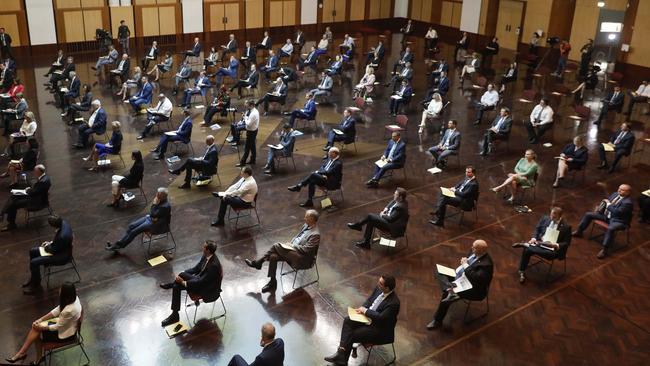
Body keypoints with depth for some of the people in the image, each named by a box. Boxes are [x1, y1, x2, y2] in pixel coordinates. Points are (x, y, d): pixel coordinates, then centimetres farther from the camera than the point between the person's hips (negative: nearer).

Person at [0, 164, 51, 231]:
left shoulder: (43, 181, -29)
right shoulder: (42, 177, 1)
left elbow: (34, 192, -24)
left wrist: (27, 190, -4)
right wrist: (30, 188, 1)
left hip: (39, 201, -10)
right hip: (35, 195, 10)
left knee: (14, 204, -9)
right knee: (13, 196, 5)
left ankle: (11, 224, 6)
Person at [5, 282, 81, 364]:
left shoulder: (69, 310, -37)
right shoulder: (72, 298, -12)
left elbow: (57, 327, -22)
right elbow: (57, 310, 1)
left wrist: (42, 327, -9)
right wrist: (41, 319, -2)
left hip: (65, 333, -8)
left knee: (37, 334, -4)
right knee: (36, 327, -3)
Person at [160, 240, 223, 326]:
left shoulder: (214, 265, -33)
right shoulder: (206, 256, -6)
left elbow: (201, 282, -27)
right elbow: (196, 268, 7)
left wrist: (184, 282, -20)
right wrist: (182, 274, -3)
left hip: (209, 290, -8)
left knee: (177, 286, -14)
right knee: (182, 275, -12)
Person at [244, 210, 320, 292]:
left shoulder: (315, 234, -22)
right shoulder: (306, 225, 6)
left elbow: (305, 250, -23)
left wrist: (292, 245, -15)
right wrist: (290, 244, 1)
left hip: (302, 258, -9)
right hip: (293, 249, 9)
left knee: (276, 246, -19)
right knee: (273, 256, -11)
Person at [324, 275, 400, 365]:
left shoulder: (394, 302, -29)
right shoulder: (379, 288, -5)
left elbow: (380, 318, -30)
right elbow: (370, 299, 10)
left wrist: (365, 311, -19)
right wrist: (362, 308, -9)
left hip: (380, 330, -8)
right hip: (368, 317, 8)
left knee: (351, 335, -13)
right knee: (347, 321, -9)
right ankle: (341, 352, -13)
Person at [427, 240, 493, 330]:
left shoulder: (486, 264, -29)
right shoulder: (476, 253, -2)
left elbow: (475, 279, -36)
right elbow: (467, 259, 17)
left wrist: (465, 265, -28)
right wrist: (464, 261, -6)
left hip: (472, 289, -10)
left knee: (445, 296, -23)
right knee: (439, 272, -1)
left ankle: (437, 321, -6)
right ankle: (450, 290, -26)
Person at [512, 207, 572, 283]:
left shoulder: (566, 227, -5)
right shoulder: (545, 218, 5)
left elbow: (566, 243, -2)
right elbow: (537, 229, 13)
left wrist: (557, 245, -22)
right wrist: (534, 238, -6)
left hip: (552, 249, -4)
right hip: (539, 242, 4)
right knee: (526, 250, -27)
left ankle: (525, 244, -13)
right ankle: (522, 273, -12)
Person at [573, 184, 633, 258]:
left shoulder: (628, 202, -22)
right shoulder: (615, 194, 4)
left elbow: (617, 212, -30)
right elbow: (606, 200, 20)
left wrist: (608, 204, -18)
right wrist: (600, 207, 2)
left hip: (619, 221, -9)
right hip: (606, 215, 9)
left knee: (610, 229, -41)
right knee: (588, 214, 8)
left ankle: (604, 250, -37)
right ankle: (579, 232, 22)